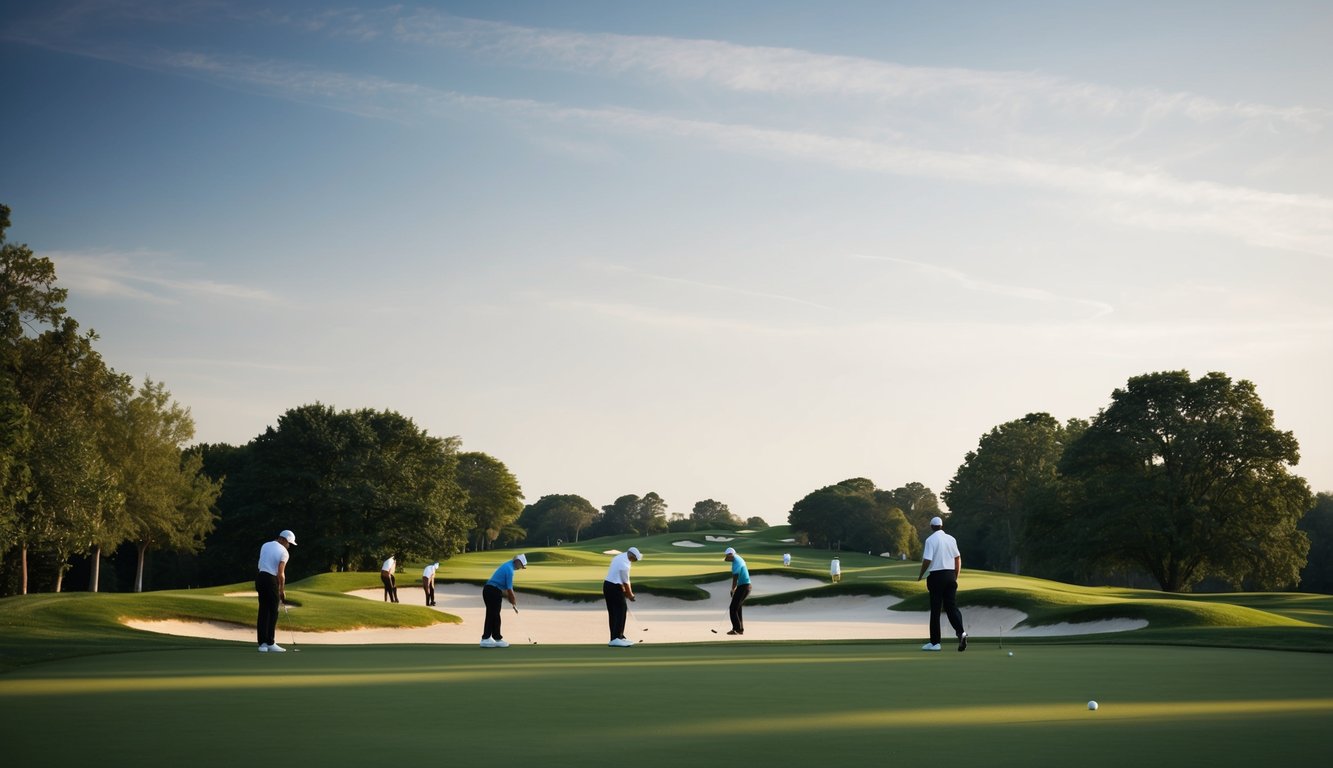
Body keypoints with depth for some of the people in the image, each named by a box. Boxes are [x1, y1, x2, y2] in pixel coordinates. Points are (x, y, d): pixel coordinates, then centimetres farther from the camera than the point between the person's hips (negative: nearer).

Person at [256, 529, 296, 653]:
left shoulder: (265, 545, 13)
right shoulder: (284, 552, -8)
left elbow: (261, 564, 15)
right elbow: (280, 573, -14)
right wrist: (282, 590, -5)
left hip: (260, 577, 7)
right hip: (271, 580, -7)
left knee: (263, 612, 8)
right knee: (273, 612, 0)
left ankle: (263, 643, 5)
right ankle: (270, 643, -1)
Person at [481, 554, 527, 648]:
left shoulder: (507, 565, 16)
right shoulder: (510, 569, -15)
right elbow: (509, 589, -14)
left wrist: (510, 599, 15)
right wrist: (514, 604, -4)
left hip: (487, 590, 10)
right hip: (494, 592, -10)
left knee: (490, 616, 9)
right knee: (495, 616, -1)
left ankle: (486, 639, 8)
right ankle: (497, 639, 5)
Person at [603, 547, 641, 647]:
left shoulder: (620, 556, 8)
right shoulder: (625, 565, -23)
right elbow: (626, 582, -13)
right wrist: (630, 595, 3)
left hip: (607, 585, 10)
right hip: (615, 588, -10)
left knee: (613, 613, 11)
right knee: (621, 611, -7)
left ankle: (616, 637, 16)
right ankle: (616, 638, -12)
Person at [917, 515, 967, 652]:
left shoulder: (930, 540, -9)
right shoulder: (951, 539, 8)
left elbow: (927, 560, -14)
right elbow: (958, 558, 11)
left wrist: (920, 576, 0)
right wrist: (956, 577, 19)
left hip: (936, 576, -4)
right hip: (950, 575, 4)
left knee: (935, 609, 2)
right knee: (951, 606, 5)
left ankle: (935, 642, 5)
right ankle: (960, 632, -18)